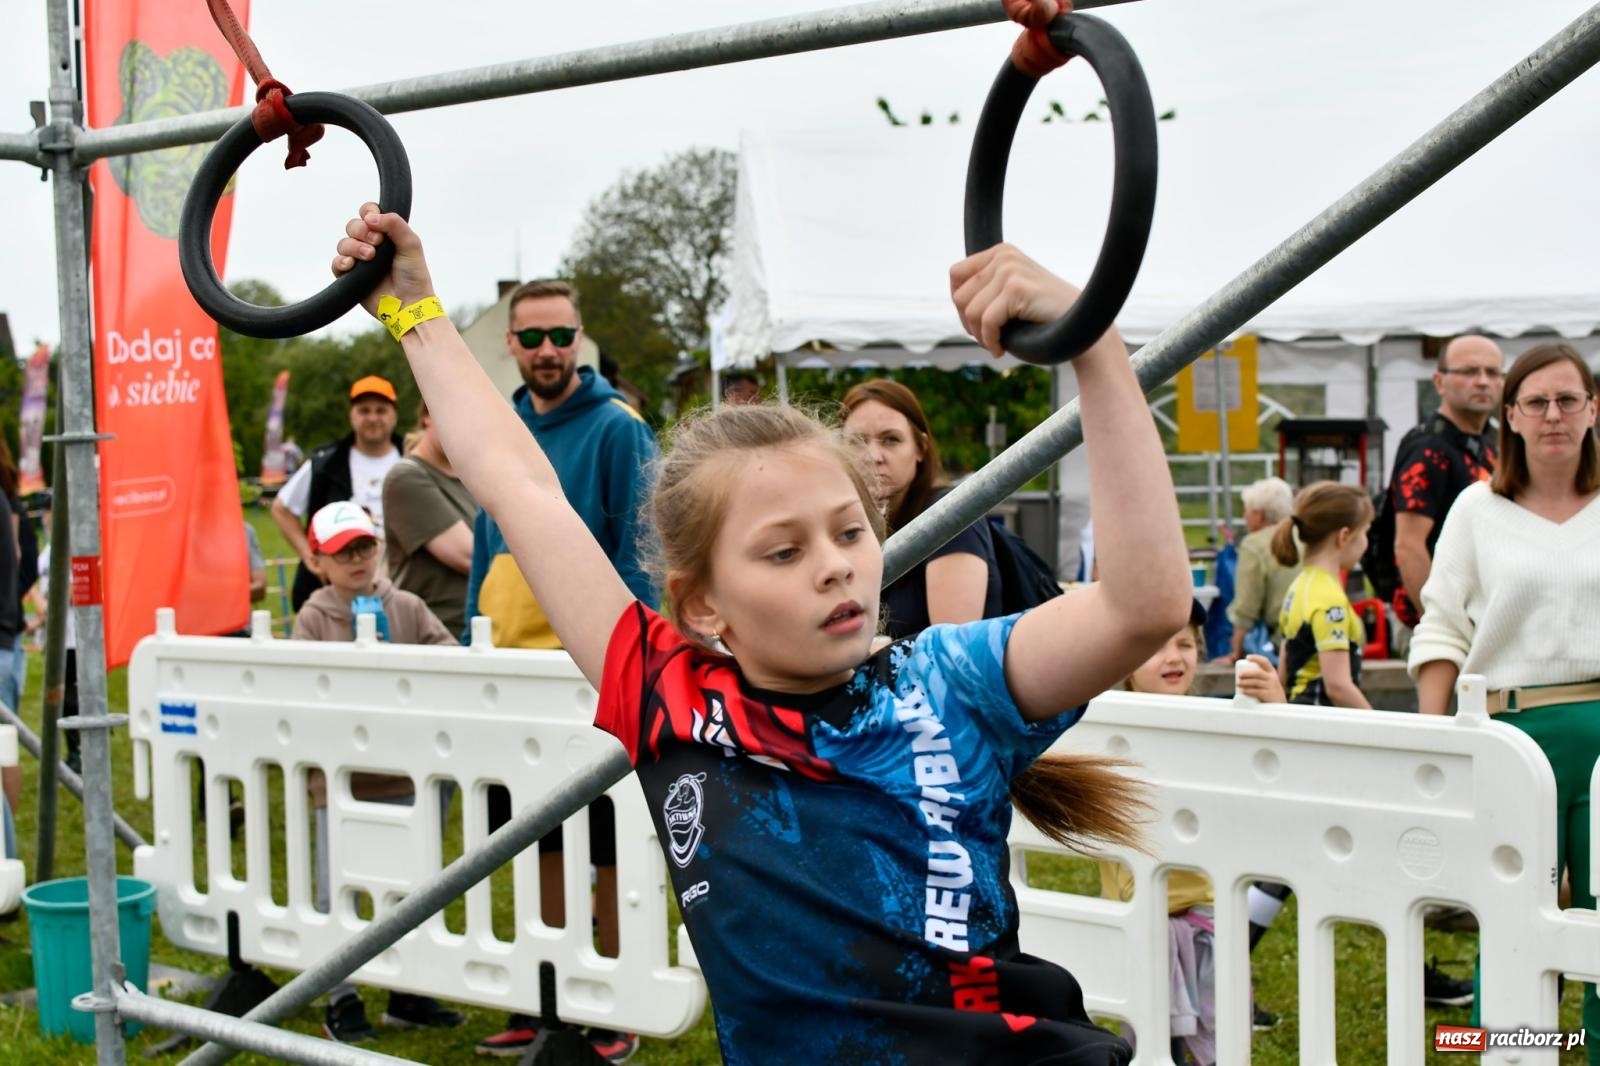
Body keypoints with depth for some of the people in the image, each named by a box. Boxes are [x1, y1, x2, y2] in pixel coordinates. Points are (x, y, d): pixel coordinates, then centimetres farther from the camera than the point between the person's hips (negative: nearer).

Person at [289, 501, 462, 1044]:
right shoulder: (313, 618, -2)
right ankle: (342, 999, 17)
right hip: (338, 777, -2)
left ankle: (408, 992, 25)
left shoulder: (407, 608, 2)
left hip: (403, 773, 2)